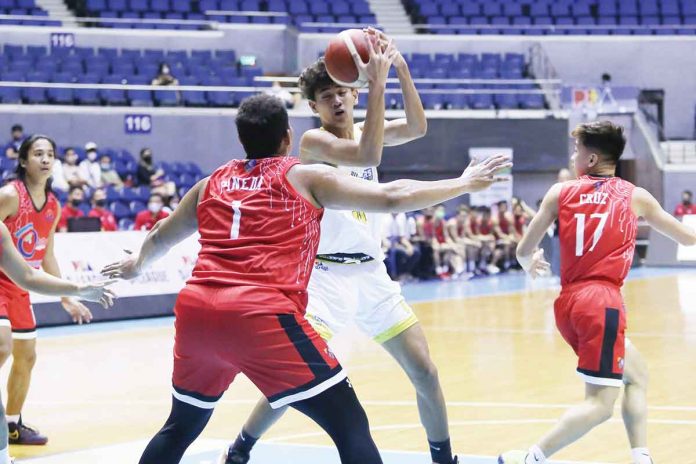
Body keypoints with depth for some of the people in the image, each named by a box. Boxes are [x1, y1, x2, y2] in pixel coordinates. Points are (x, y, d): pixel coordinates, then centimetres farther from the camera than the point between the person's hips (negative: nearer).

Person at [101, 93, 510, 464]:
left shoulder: (210, 184, 23)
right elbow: (392, 197, 6)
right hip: (262, 314, -5)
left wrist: (137, 265, 61)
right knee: (351, 426, -2)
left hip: (196, 310, 6)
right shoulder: (305, 176, 10)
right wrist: (464, 184, 17)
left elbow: (160, 238, 39)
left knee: (182, 426, 27)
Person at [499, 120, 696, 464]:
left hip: (569, 303, 5)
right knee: (600, 404, -5)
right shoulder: (636, 197, 6)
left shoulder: (560, 193, 8)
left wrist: (530, 265, 33)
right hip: (602, 301, -5)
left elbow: (524, 251, 10)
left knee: (636, 374, 22)